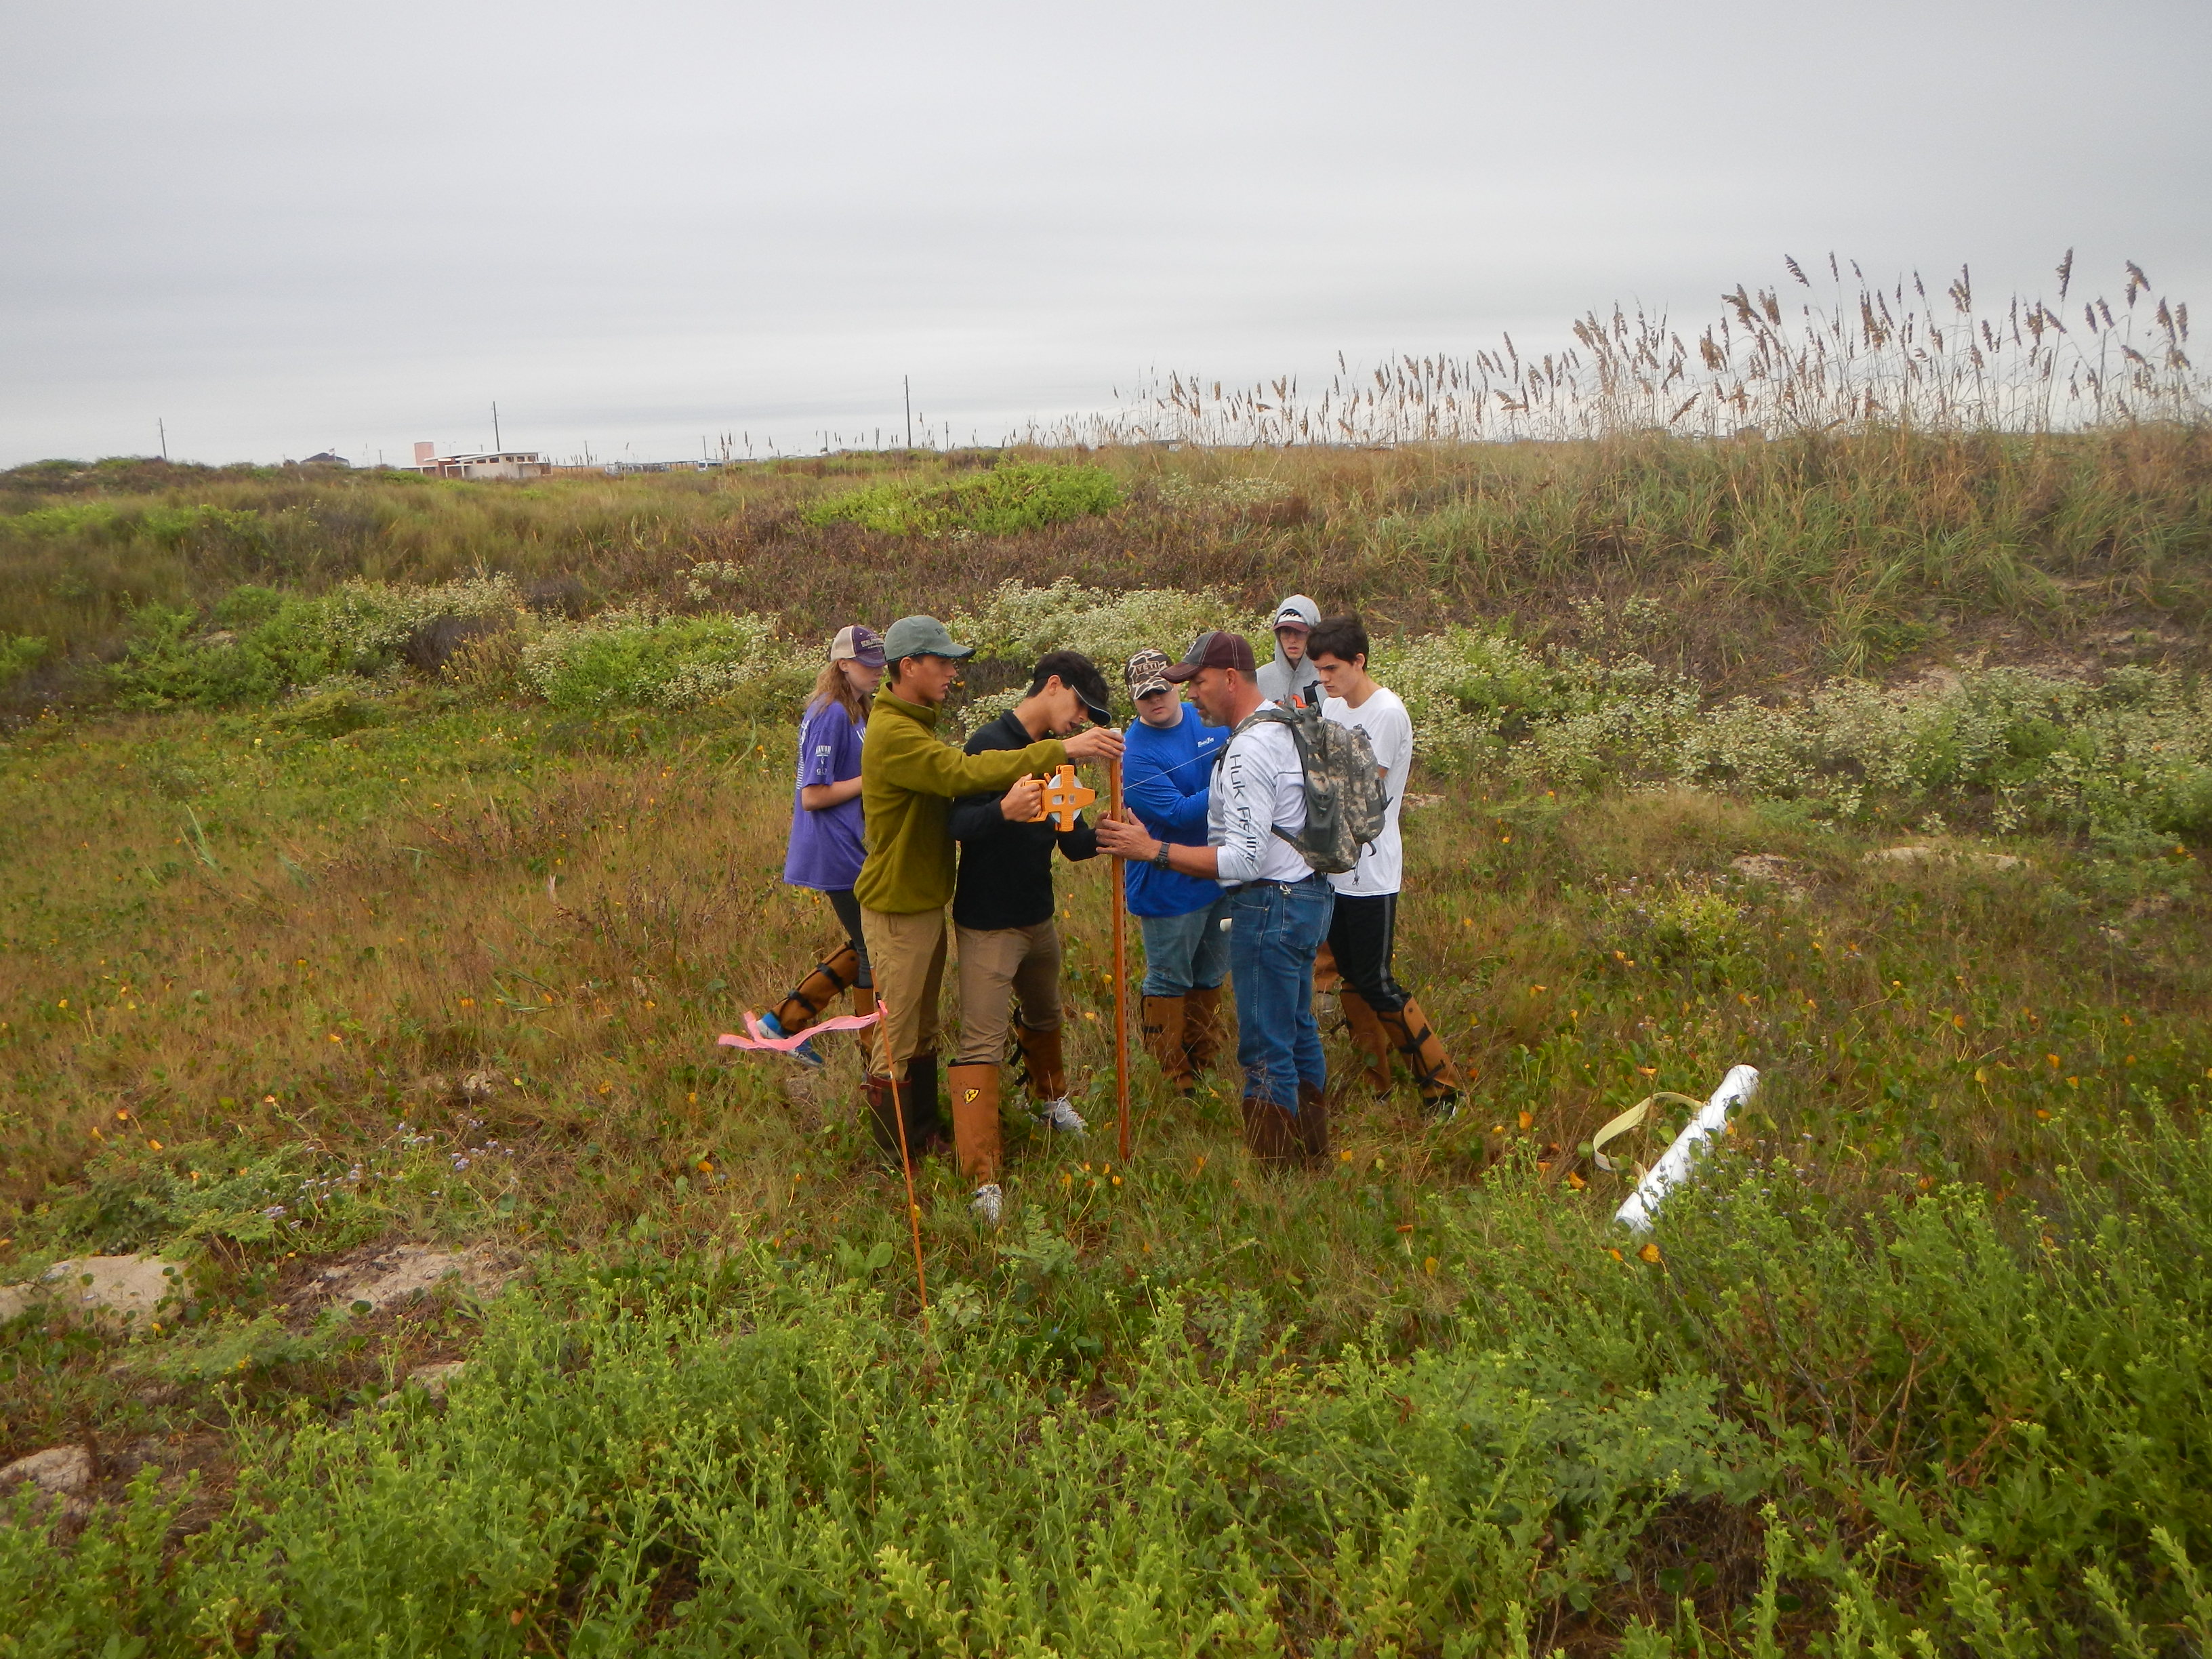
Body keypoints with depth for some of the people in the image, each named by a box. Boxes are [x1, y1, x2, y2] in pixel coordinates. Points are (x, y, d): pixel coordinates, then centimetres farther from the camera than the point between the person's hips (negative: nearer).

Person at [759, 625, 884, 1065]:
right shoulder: (831, 715, -17)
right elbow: (813, 796, -20)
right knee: (874, 952, 1)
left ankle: (785, 1018, 21)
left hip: (852, 849, 10)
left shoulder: (855, 711, 13)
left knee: (866, 947, 16)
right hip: (838, 856, -10)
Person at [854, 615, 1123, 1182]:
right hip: (898, 908, -10)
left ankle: (926, 1132, 34)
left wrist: (1004, 799, -7)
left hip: (926, 900, 10)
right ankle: (896, 1155, 14)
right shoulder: (892, 733, -23)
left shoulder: (916, 725, 13)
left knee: (923, 1029, 20)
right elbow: (963, 772, -35)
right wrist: (1061, 751, -38)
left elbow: (949, 785, 10)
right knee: (898, 1035, 2)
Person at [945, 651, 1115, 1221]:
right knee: (982, 1043, -11)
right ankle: (982, 1179, -13)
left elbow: (1070, 839, 8)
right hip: (988, 924, -8)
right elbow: (957, 823, -26)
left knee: (1045, 1018, 28)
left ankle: (1049, 1099, 54)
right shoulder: (991, 744, -16)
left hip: (1038, 917, 9)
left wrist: (1106, 838, -13)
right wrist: (1004, 810, -46)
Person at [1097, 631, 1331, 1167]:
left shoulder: (1249, 751, -22)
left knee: (1266, 1052, -3)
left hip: (1271, 905, -11)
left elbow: (1244, 859, -27)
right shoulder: (1288, 725, 10)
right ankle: (1310, 1155, 32)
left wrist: (1153, 850, -26)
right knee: (1298, 1032, 20)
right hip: (1308, 893, 11)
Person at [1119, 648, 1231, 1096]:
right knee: (1168, 983, 4)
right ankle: (1172, 1080, 17)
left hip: (1222, 873, 7)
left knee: (1210, 978, 19)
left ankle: (1204, 1067, 34)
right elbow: (1177, 813, -23)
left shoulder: (1212, 720, 2)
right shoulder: (1133, 752, -18)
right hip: (1169, 886, -7)